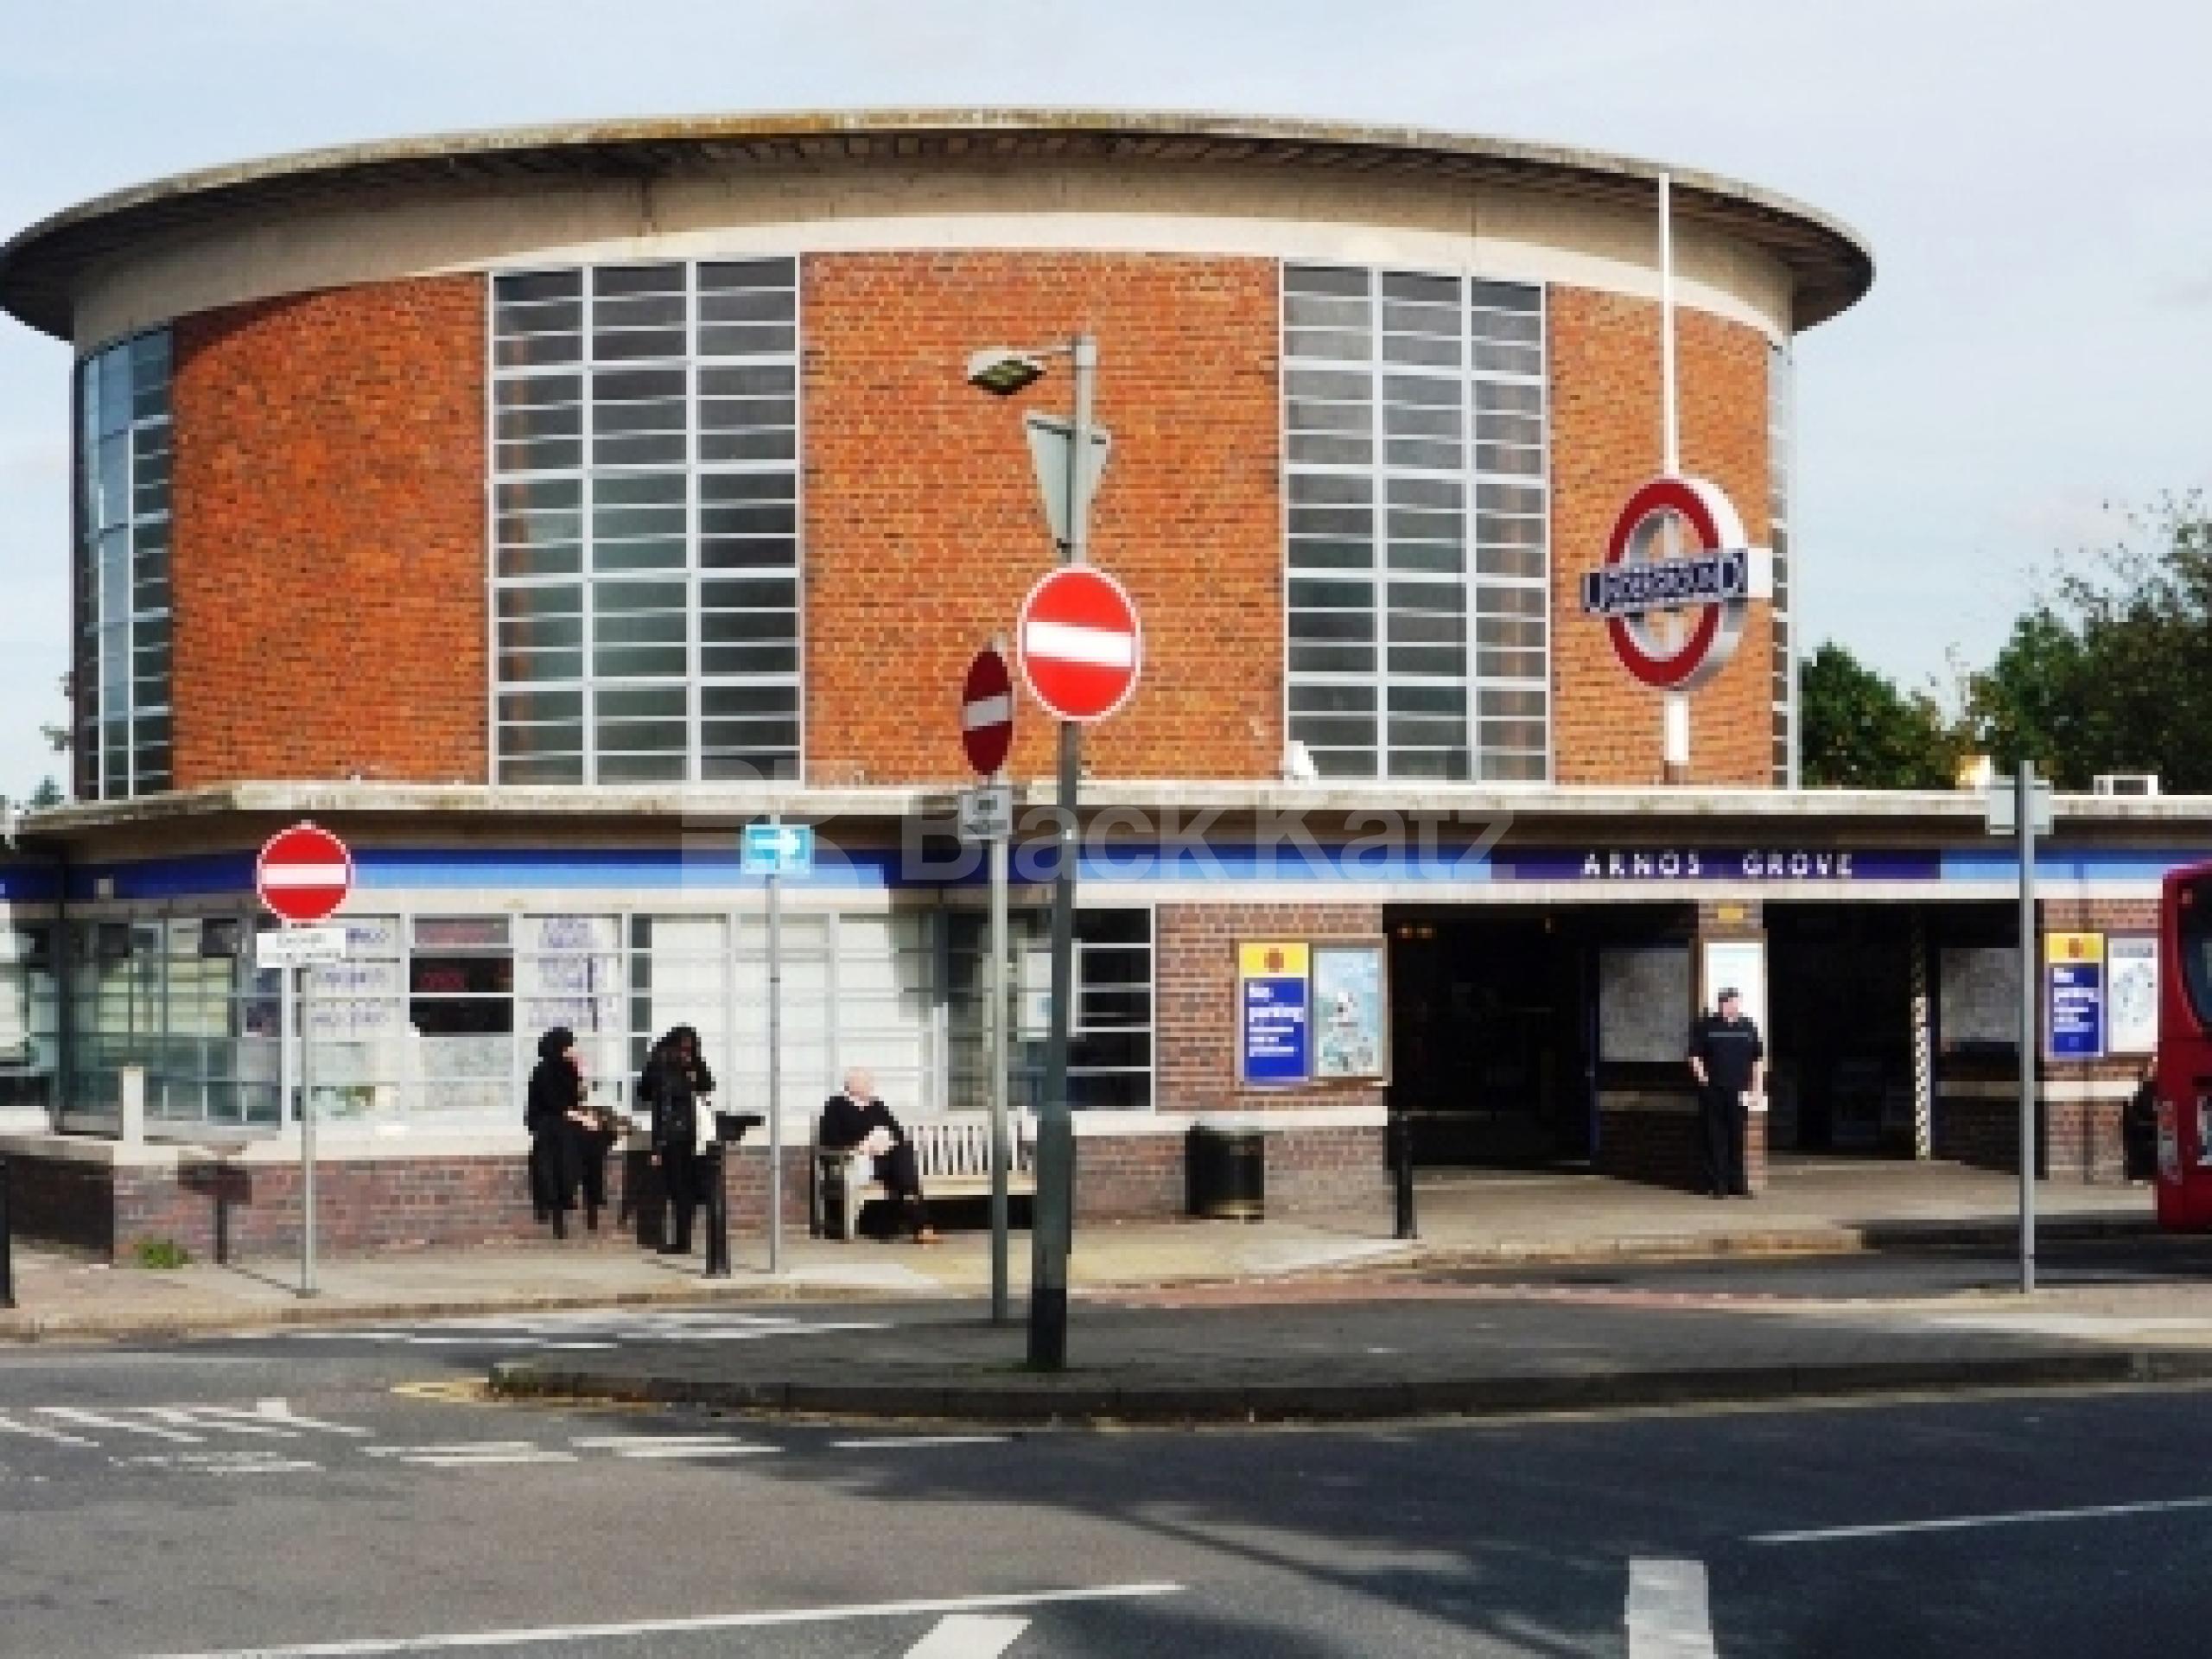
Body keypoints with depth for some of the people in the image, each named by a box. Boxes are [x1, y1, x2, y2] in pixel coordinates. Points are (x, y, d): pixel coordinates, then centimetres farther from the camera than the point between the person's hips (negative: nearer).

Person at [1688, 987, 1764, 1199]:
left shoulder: (1749, 1027, 9)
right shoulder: (1706, 1026, 3)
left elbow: (1758, 1060, 13)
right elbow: (1695, 1054, 6)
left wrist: (1754, 1088, 8)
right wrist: (1700, 1073, -10)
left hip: (1738, 1092, 2)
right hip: (1712, 1091, -2)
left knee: (1737, 1138, 4)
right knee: (1715, 1138, -1)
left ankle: (1738, 1183, 11)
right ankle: (1717, 1184, 4)